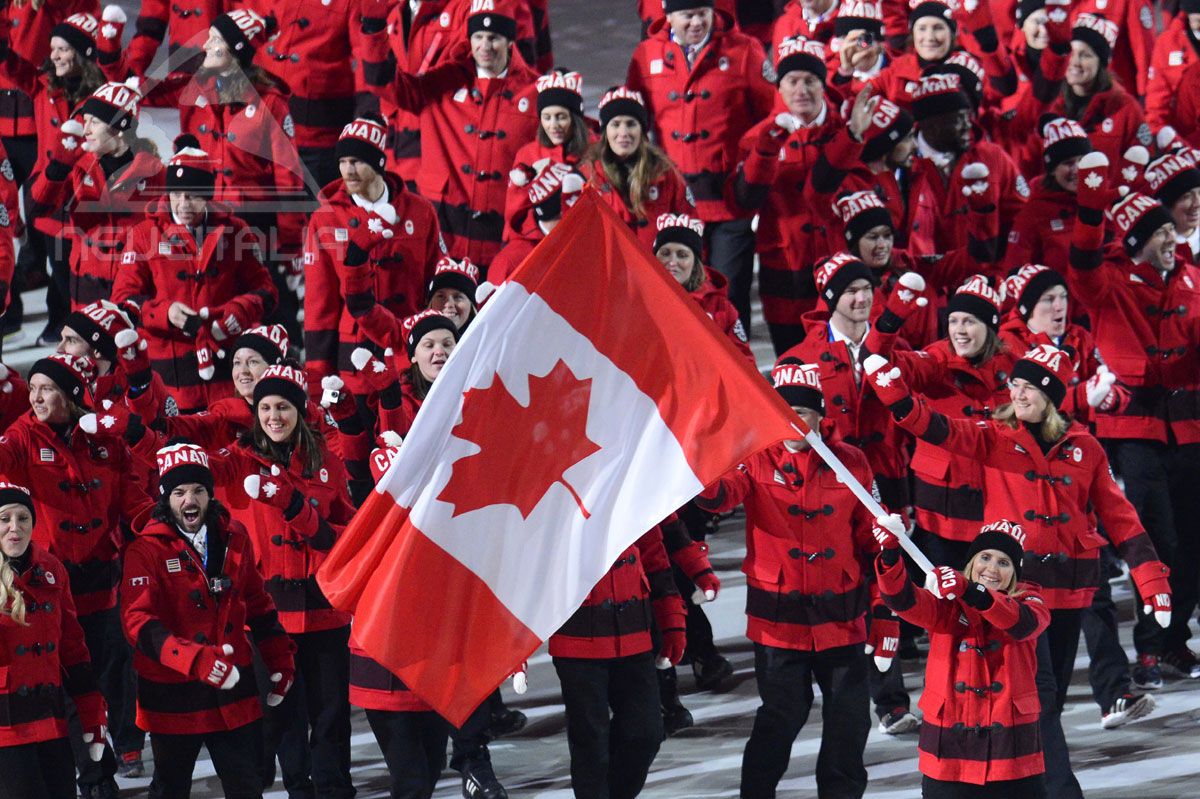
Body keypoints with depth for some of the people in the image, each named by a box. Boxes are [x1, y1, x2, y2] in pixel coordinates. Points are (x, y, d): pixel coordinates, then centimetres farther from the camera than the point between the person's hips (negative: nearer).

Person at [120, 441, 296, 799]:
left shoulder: (233, 538, 4)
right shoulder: (147, 550, -13)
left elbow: (258, 605, 16)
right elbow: (139, 622, -23)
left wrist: (280, 659, 13)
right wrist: (195, 660, -36)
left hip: (233, 691, 4)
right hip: (172, 695, -4)